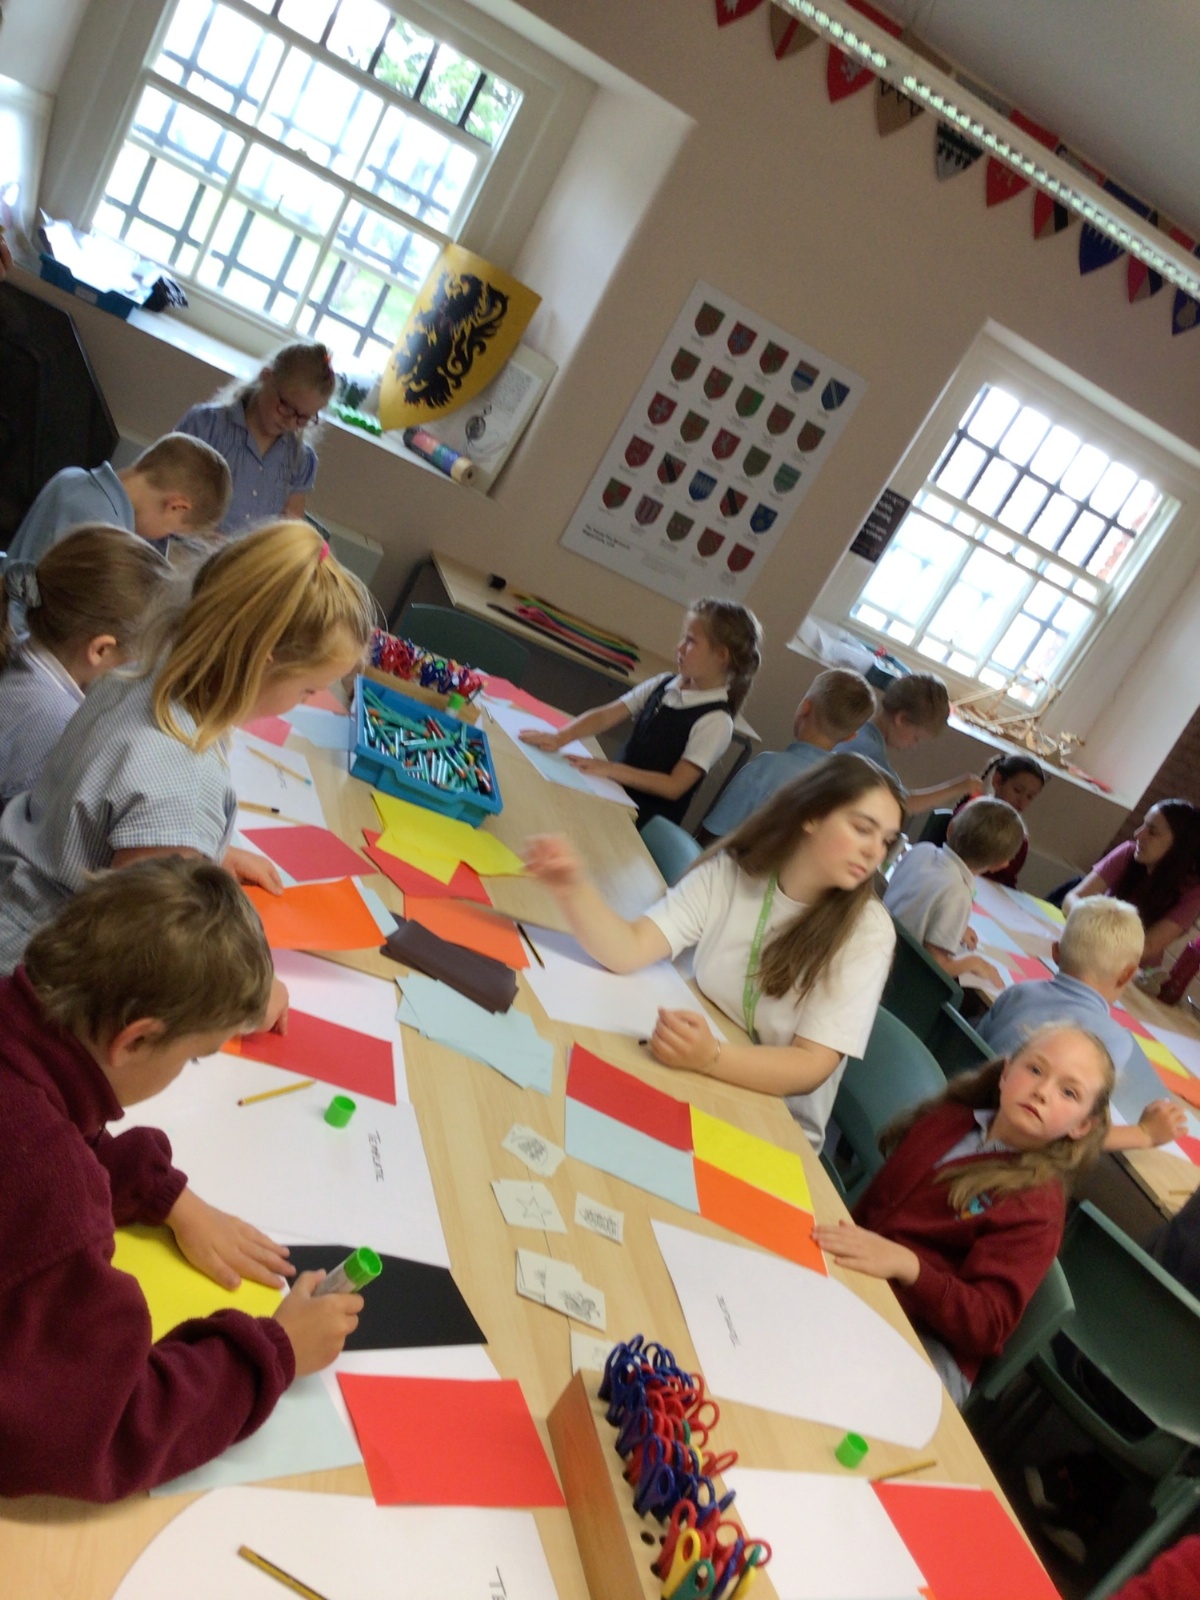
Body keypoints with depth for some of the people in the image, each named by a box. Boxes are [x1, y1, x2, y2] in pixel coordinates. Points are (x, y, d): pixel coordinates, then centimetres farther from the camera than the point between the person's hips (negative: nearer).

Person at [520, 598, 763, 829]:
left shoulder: (715, 721, -16)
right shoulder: (663, 685, 2)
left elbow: (674, 786, -17)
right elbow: (604, 716, -1)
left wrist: (612, 770, -22)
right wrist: (560, 738, -16)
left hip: (647, 819, -6)